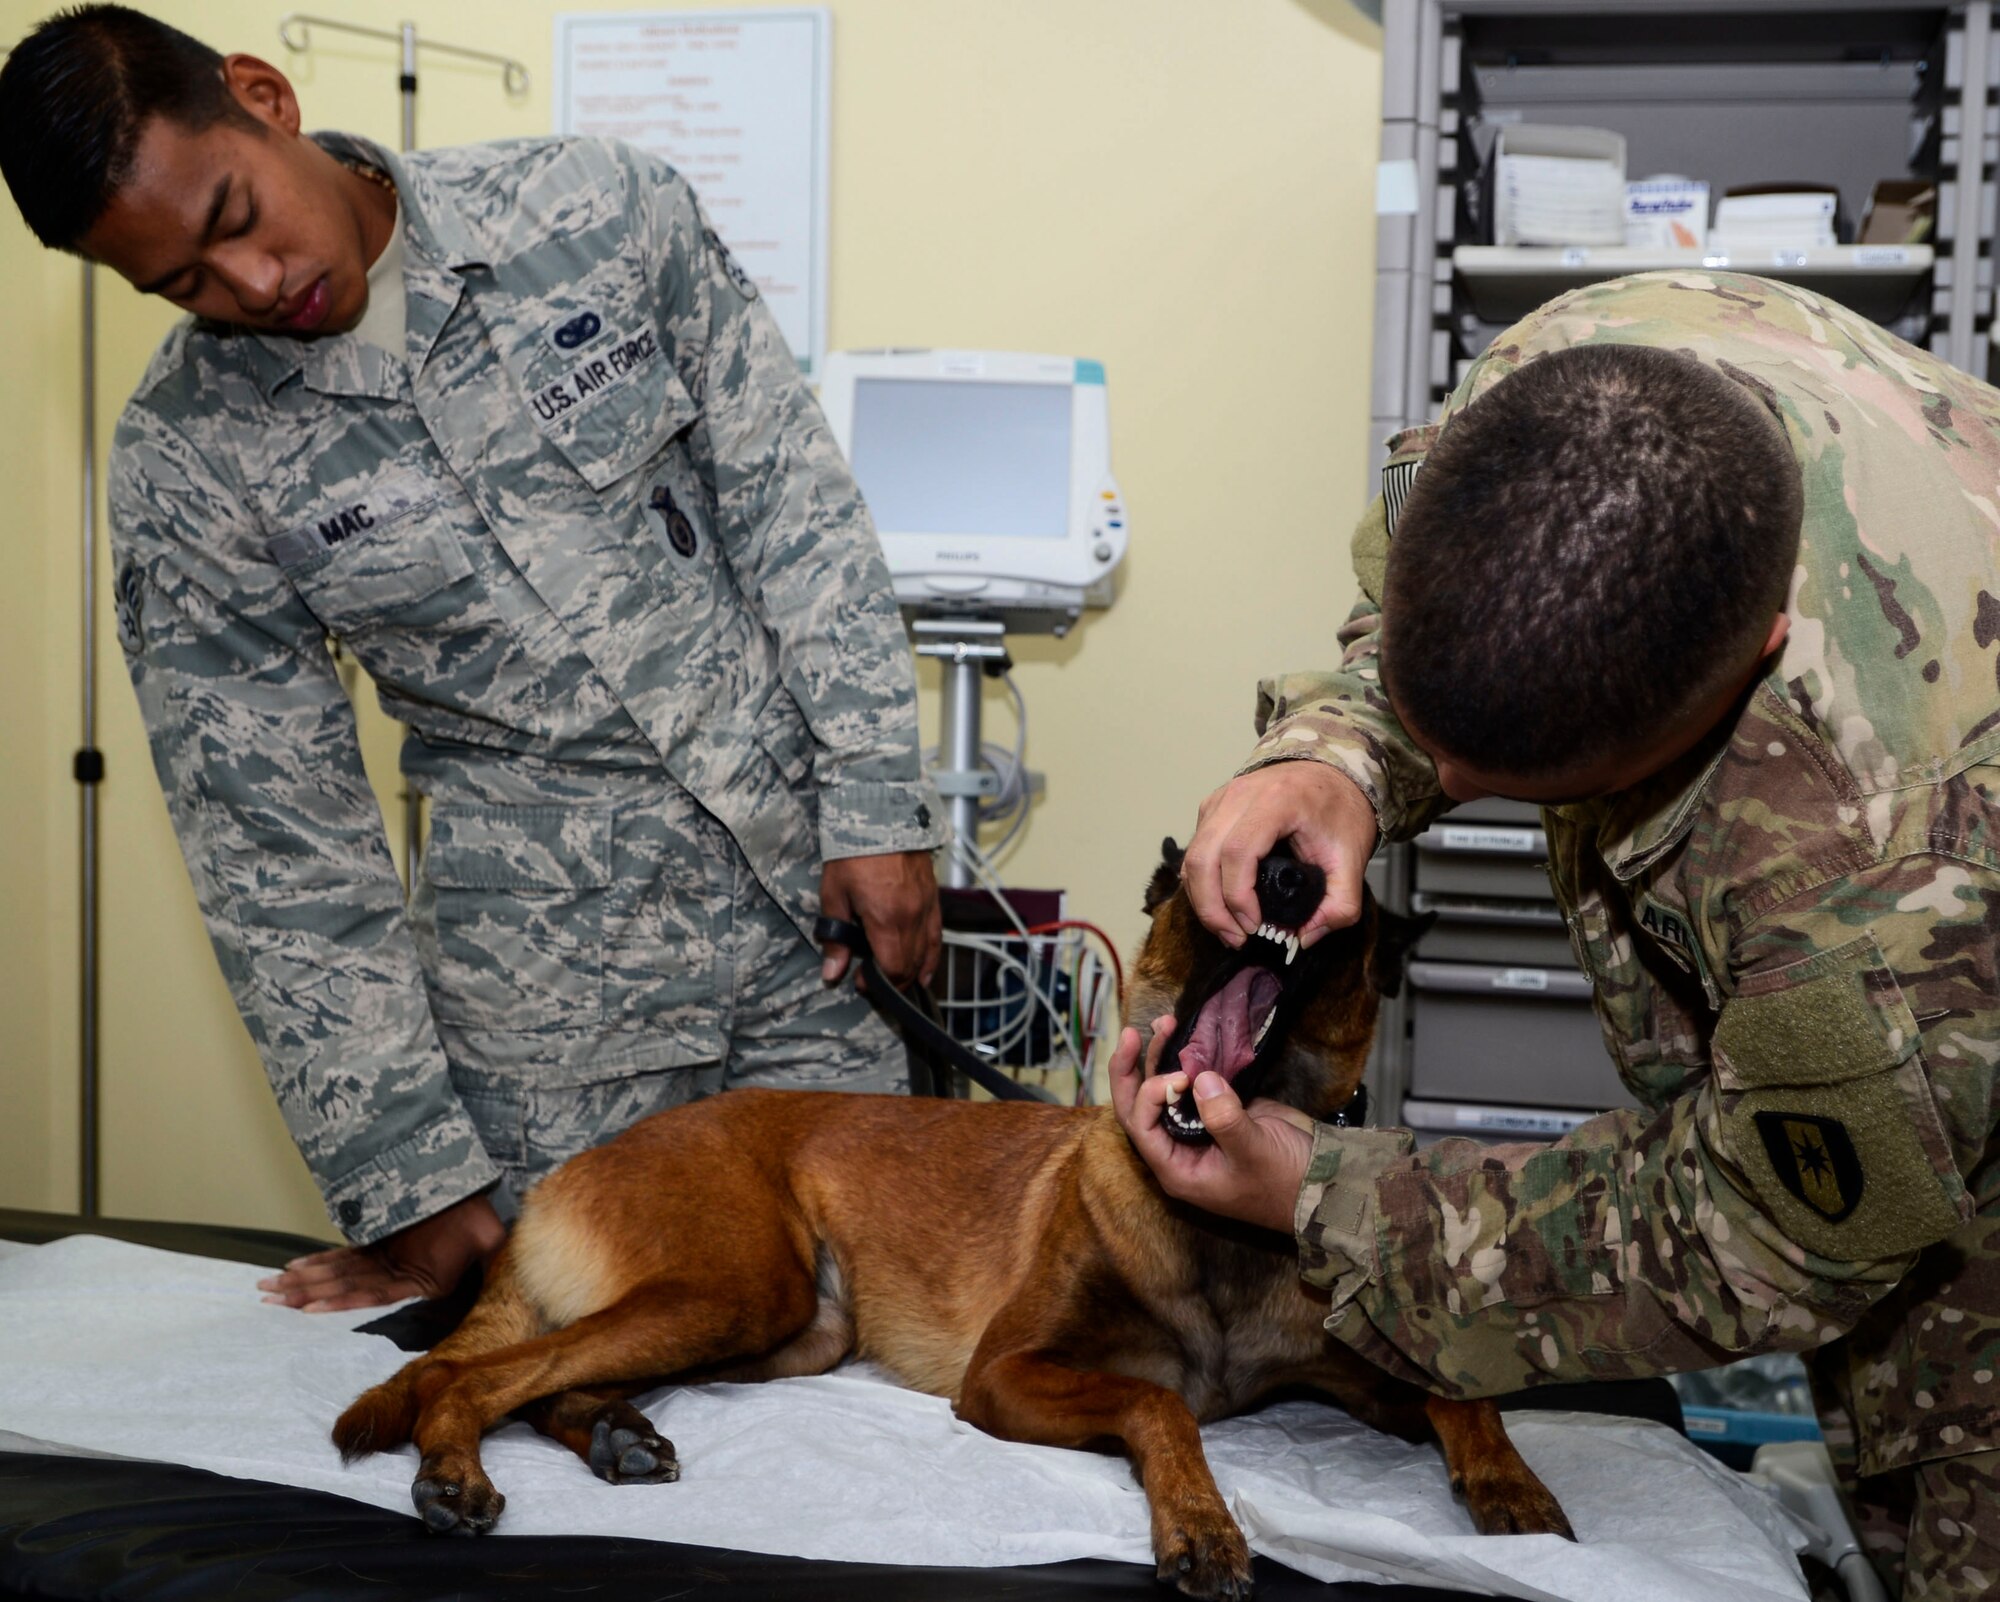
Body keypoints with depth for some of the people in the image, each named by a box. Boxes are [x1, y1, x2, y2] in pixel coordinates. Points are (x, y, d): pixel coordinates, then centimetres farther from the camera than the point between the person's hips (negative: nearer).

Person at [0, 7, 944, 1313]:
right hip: (553, 984, -1)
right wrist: (411, 1179, -8)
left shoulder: (603, 213, -6)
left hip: (813, 890, 1)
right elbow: (276, 838, -6)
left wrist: (882, 806, -7)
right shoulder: (187, 461, -8)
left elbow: (794, 505, -1)